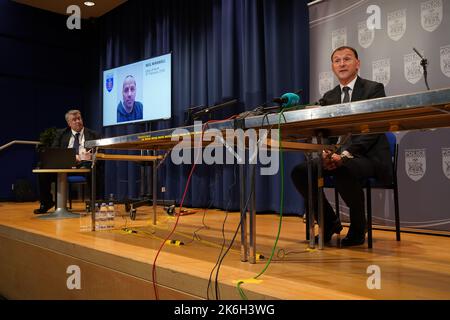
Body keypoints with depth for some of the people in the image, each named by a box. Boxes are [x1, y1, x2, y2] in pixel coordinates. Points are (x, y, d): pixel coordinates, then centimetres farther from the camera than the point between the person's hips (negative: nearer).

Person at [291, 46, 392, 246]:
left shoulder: (374, 89, 0)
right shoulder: (328, 97, 15)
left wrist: (346, 153, -26)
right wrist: (327, 153, -16)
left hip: (369, 156, -5)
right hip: (337, 155, 6)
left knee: (343, 171, -38)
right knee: (300, 171, -16)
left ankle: (357, 230, -11)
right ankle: (330, 223, 3)